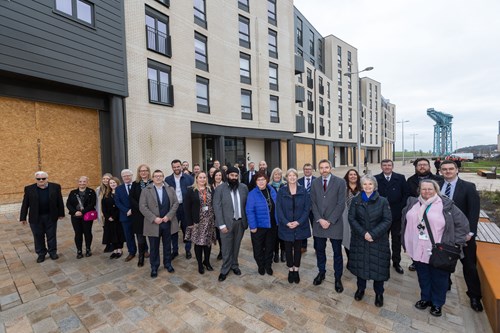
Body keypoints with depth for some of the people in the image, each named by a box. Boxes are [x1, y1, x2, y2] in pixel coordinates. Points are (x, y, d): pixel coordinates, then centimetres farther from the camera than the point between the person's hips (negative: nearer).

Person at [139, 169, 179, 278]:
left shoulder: (170, 189, 3)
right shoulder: (146, 190, -2)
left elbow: (175, 203, -1)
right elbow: (142, 207, -8)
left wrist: (168, 216, -12)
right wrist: (154, 218, -15)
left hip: (167, 222, 2)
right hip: (153, 223, -1)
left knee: (167, 245, 15)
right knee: (154, 247, 11)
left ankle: (168, 263, 32)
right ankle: (154, 267, 28)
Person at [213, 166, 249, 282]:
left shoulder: (244, 187, 0)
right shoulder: (220, 189, -8)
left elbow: (247, 204, 4)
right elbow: (217, 207, -9)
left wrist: (247, 220, 2)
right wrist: (221, 224, -13)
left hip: (240, 222, 3)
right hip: (227, 223, -2)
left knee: (236, 246, 17)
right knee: (226, 248, 8)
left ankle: (234, 265, 39)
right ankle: (225, 269, 29)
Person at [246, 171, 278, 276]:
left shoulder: (272, 191, 0)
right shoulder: (252, 194, -14)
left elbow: (276, 206, 7)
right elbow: (250, 211, -16)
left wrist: (277, 221, 5)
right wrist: (252, 226, -18)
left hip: (272, 225, 4)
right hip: (259, 226, -3)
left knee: (270, 247, 18)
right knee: (258, 248, 12)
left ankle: (268, 265, 39)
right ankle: (261, 266, 36)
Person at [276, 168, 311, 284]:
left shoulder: (303, 191, -1)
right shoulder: (281, 191, -3)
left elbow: (307, 208, -4)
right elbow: (279, 209, -5)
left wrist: (298, 222, -15)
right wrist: (286, 223, -16)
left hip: (300, 225, 1)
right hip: (286, 226, 0)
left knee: (298, 248, 12)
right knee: (288, 248, 11)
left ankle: (296, 270, 31)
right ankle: (290, 270, 30)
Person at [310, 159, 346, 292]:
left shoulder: (340, 182, -7)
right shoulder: (315, 183, 3)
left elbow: (341, 204, -9)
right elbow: (313, 203, 2)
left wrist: (330, 221, -13)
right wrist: (320, 219, -9)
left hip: (334, 223, -3)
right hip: (318, 222, 3)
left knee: (337, 252, 10)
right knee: (319, 250, 15)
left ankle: (338, 278, 28)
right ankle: (321, 272, 35)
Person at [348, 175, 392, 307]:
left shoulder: (383, 201, -4)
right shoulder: (355, 200, 0)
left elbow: (387, 220, -8)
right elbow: (351, 218, -4)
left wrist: (373, 234, -17)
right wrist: (363, 233, -15)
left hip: (378, 239, -1)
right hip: (359, 238, 1)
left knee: (378, 266, 7)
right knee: (360, 264, 12)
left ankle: (379, 293, 30)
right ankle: (360, 288, 34)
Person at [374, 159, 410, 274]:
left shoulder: (400, 178, 1)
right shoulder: (376, 179, -2)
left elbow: (406, 194, 1)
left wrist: (401, 207, -6)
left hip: (396, 214, 1)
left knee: (396, 239, 12)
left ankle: (396, 262, 27)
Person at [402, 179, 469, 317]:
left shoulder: (446, 205, -9)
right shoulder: (412, 203, 1)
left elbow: (462, 223, -4)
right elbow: (404, 221, 13)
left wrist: (455, 243, -7)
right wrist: (405, 241, 13)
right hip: (418, 250, 3)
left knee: (439, 278, 15)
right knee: (423, 277, 19)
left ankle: (437, 303, 36)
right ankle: (425, 298, 39)